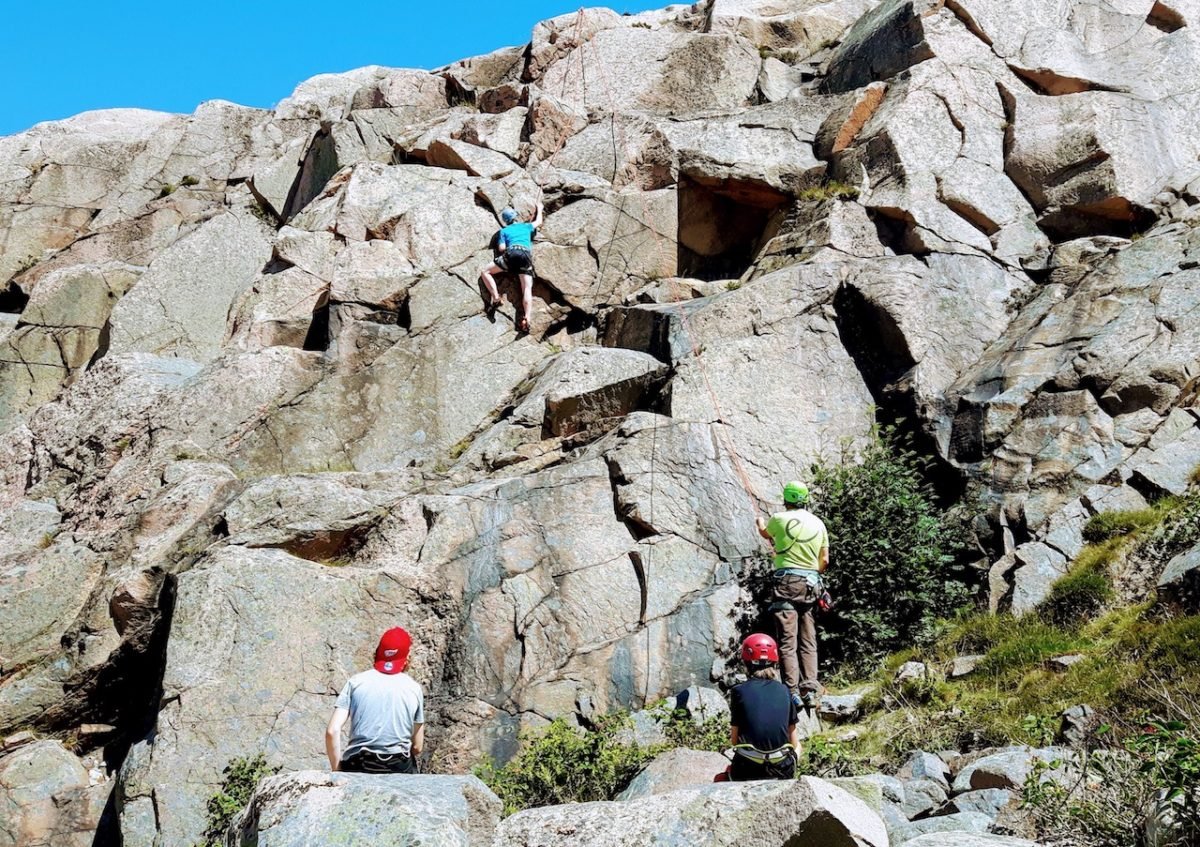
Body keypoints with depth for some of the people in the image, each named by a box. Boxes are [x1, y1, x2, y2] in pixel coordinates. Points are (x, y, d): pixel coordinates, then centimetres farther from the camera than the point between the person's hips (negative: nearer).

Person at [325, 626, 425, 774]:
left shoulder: (356, 682, 4)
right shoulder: (414, 688, 6)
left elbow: (332, 731, -4)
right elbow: (417, 748, 9)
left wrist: (337, 770, 6)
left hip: (357, 767, 0)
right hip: (399, 769, 0)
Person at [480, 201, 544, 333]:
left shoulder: (504, 231, 22)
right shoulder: (526, 226, 29)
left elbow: (501, 248, 11)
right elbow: (538, 222, 49)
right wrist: (539, 209, 66)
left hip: (512, 254, -2)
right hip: (526, 255, 2)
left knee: (485, 272, 11)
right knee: (527, 289, -10)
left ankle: (495, 297, -11)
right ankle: (526, 319, -31)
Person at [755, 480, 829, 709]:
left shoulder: (779, 519, -1)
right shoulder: (818, 523, 10)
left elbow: (765, 533, 23)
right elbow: (824, 561, 12)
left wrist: (760, 523, 47)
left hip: (786, 582, -4)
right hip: (811, 585, 4)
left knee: (787, 641, -7)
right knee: (808, 641, 7)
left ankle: (793, 691, -14)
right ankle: (810, 690, 1)